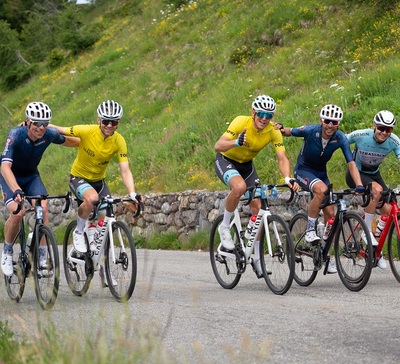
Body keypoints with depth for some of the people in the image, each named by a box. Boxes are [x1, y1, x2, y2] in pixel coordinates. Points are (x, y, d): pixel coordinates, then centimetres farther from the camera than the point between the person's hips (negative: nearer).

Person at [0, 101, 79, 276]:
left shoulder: (50, 134, -20)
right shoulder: (15, 135, -32)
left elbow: (67, 141, 5)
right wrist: (16, 190, -57)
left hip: (32, 176, 3)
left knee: (42, 208, -23)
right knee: (17, 212, -26)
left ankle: (42, 256, -16)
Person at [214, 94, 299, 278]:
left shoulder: (273, 132, -19)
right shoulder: (241, 122, -29)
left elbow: (282, 158, -21)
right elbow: (218, 146, -36)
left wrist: (288, 178, -41)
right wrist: (237, 142, -56)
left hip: (246, 165, 5)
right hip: (226, 161, -5)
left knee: (257, 206, -5)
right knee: (240, 186, -37)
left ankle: (257, 258, 7)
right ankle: (225, 227, -14)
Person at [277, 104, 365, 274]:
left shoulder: (341, 139, -19)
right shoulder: (310, 131, -25)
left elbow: (351, 163, -21)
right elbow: (290, 132, -8)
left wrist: (359, 185, -34)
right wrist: (281, 129, -31)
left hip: (321, 172, 4)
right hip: (303, 170, -4)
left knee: (330, 212, -4)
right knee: (321, 190, -35)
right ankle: (310, 230, -20)